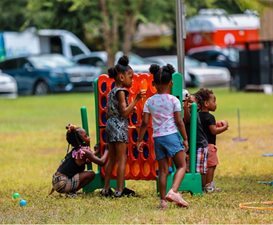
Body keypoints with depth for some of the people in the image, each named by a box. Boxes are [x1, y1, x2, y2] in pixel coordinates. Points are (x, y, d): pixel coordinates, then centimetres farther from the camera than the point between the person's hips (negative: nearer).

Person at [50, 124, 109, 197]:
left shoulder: (75, 151, 12)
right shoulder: (83, 151, -13)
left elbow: (86, 161, 32)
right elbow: (102, 162, -11)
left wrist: (96, 152, 33)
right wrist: (106, 150, 4)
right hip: (62, 184, -9)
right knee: (91, 174, -5)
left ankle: (70, 190, 14)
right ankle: (71, 192, -4)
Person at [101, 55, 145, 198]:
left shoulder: (112, 92, 15)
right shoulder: (121, 92, -13)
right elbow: (124, 112, -19)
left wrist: (130, 110, 23)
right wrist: (136, 99, -18)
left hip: (110, 124, 9)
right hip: (120, 126, -9)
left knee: (112, 159, 13)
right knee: (122, 159, -5)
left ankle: (106, 189, 14)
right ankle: (120, 190, -7)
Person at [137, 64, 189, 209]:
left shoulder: (149, 102, 4)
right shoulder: (174, 100, -4)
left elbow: (144, 123, 2)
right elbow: (179, 121, -5)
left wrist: (139, 140, 9)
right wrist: (185, 138, 3)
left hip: (157, 137, 4)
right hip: (172, 135, -4)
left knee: (163, 170, 10)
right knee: (181, 166, 4)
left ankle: (163, 200, 7)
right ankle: (173, 191, -19)